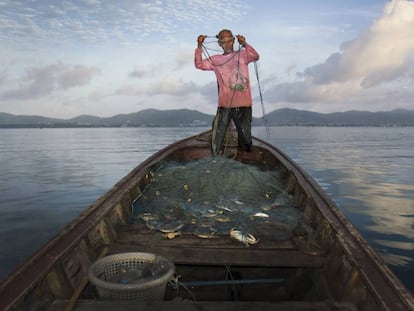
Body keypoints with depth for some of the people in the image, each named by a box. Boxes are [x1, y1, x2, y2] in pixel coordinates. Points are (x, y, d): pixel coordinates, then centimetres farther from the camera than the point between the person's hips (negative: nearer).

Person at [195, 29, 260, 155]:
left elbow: (255, 56, -9)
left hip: (243, 104, -1)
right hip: (224, 104, 1)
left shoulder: (242, 55, 7)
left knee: (245, 137, 9)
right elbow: (199, 64, 5)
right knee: (217, 137, -2)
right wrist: (199, 46, -6)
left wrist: (244, 44, -24)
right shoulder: (215, 60, 12)